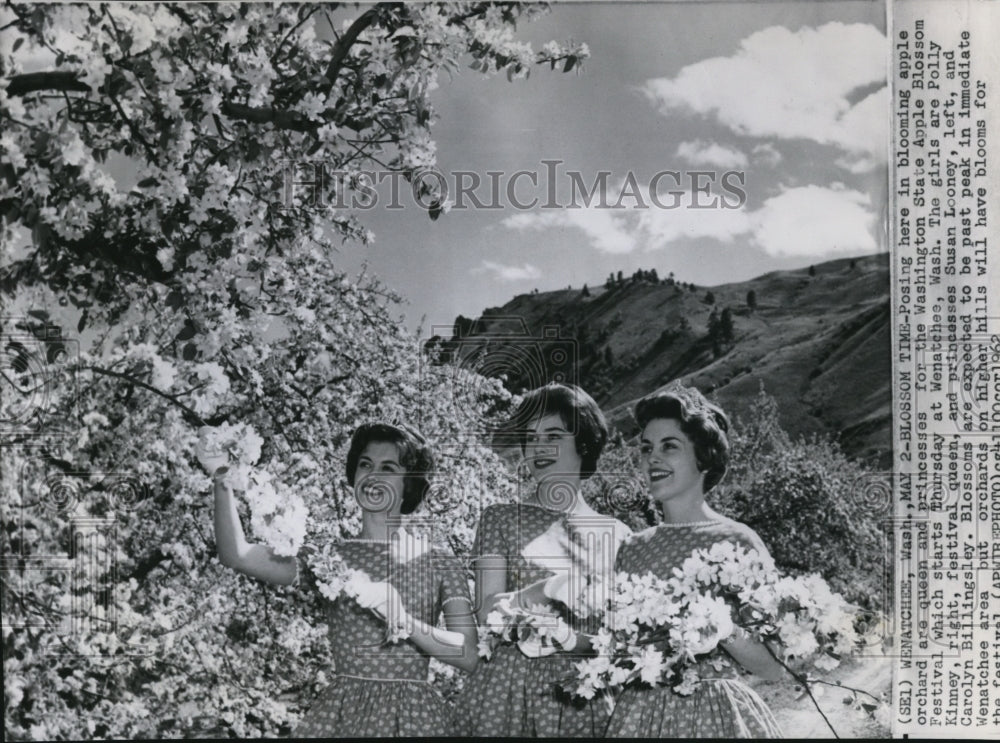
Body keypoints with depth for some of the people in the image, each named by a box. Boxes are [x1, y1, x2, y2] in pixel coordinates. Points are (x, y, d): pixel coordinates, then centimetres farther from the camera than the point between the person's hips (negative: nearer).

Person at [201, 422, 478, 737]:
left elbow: (468, 656, -6)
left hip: (412, 715, -1)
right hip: (338, 712, 1)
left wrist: (404, 622, -19)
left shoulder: (440, 564, 2)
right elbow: (236, 556, -8)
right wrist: (221, 483, -19)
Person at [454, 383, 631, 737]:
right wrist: (553, 587, -22)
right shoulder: (501, 518, 5)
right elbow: (487, 611, -5)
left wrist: (569, 637, -16)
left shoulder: (616, 534, 7)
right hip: (505, 691, 0)